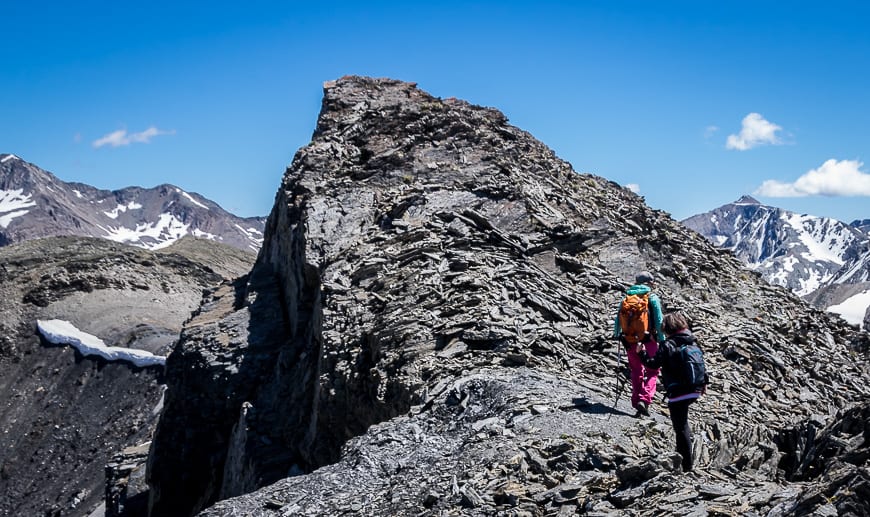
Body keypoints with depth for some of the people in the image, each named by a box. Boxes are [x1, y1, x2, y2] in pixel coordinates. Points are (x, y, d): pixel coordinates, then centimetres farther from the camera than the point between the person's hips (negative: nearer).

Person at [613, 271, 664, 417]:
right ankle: (644, 400, -13)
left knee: (636, 372, 17)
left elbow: (618, 317, 11)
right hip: (648, 340, -3)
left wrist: (616, 334, 24)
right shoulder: (653, 297, -4)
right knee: (652, 371, 6)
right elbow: (659, 321, -8)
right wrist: (662, 340, -2)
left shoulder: (627, 297, 6)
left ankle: (636, 402, 14)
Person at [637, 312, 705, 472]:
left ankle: (687, 465, 4)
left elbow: (654, 363, -15)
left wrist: (641, 353, 1)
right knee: (683, 421, 31)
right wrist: (703, 382, 29)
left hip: (678, 392, -7)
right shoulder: (692, 342, 7)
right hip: (694, 390, 7)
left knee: (681, 427, 0)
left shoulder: (668, 345, -14)